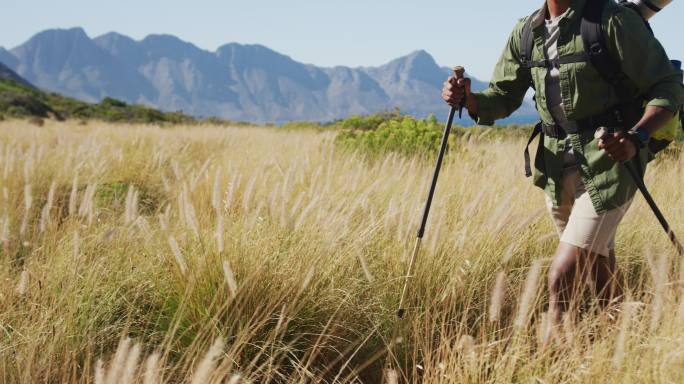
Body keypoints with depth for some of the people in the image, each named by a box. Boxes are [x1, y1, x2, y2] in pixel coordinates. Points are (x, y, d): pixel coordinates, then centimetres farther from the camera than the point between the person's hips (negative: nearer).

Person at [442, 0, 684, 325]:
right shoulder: (526, 32, 6)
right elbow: (501, 98, 12)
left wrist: (637, 137, -29)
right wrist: (467, 98, -11)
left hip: (609, 163, -6)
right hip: (557, 168, 6)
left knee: (562, 277, -13)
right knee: (599, 271, 21)